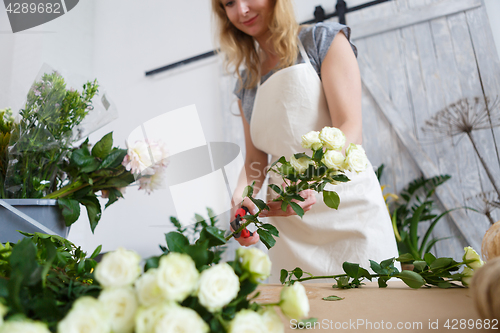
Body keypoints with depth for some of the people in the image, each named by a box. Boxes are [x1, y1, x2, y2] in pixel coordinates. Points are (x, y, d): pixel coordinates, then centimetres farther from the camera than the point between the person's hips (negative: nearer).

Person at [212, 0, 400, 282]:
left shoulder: (324, 40, 2)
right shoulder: (246, 83, 15)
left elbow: (351, 129, -10)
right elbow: (255, 161, 11)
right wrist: (241, 199, -9)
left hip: (346, 203, -3)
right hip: (287, 216, 4)